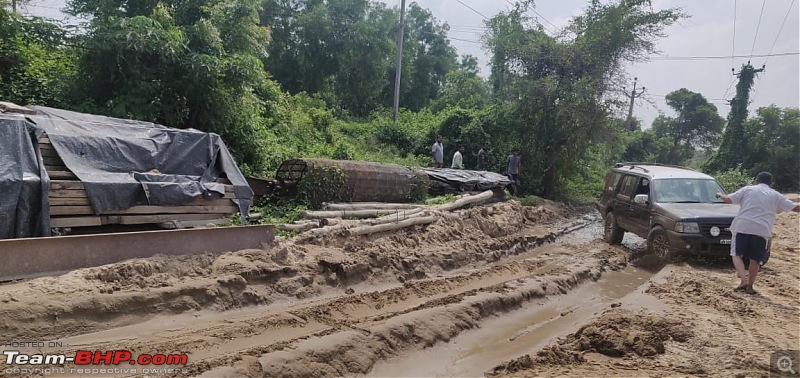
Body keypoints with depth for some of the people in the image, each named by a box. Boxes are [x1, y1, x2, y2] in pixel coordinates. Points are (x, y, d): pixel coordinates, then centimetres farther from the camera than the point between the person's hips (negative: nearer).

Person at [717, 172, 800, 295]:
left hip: (742, 227, -1)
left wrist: (720, 195, 23)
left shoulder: (747, 189, 11)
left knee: (737, 254, 6)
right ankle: (750, 286, 16)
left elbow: (729, 200, 3)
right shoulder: (776, 195, 14)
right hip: (761, 230, 1)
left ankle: (744, 279, -13)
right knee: (755, 259, 11)